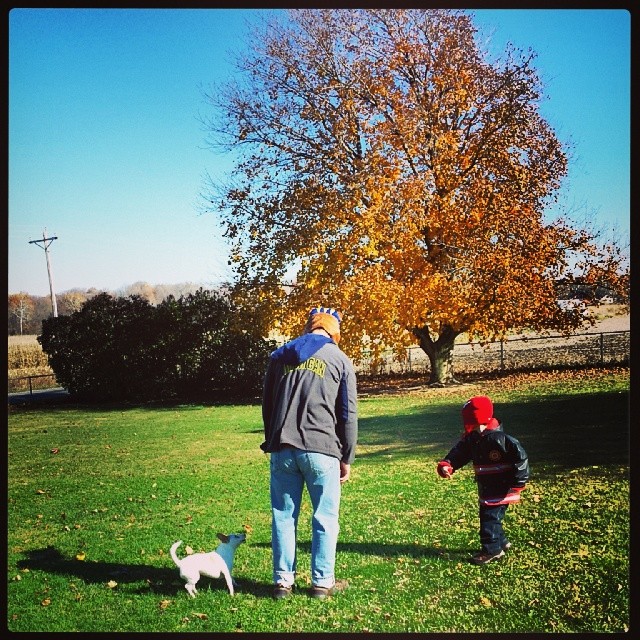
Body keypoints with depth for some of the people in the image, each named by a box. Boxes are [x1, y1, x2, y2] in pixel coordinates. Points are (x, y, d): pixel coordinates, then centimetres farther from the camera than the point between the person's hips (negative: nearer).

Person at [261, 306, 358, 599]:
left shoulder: (279, 356, 13)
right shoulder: (340, 360, 4)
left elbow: (266, 405, 16)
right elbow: (348, 414, 2)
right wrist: (347, 458, 9)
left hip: (282, 450, 3)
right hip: (321, 450, -3)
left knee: (283, 516, 10)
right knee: (325, 518, 8)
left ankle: (283, 581, 16)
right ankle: (322, 582, 13)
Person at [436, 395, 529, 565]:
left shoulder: (499, 439, -24)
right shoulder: (471, 439, 2)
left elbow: (521, 456, -22)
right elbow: (459, 453, 1)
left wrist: (518, 483, -19)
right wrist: (446, 465, -19)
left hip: (501, 489, -9)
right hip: (486, 490, 9)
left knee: (490, 517, -6)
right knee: (488, 516, 18)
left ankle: (492, 550, 7)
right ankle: (501, 543, 36)